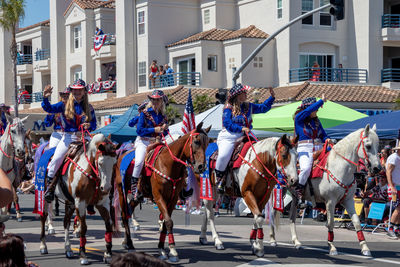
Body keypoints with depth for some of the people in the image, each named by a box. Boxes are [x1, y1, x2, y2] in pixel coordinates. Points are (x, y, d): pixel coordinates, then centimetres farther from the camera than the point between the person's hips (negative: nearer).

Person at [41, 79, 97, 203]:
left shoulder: (89, 108, 11)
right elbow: (49, 108, -3)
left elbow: (94, 124, 15)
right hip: (68, 137, -2)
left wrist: (89, 126, -9)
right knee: (57, 158, -21)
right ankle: (49, 186, -6)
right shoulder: (65, 105, 6)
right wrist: (45, 98, -22)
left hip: (83, 138, 2)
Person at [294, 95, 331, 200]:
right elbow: (309, 110, -13)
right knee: (306, 168, -32)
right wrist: (322, 101, -5)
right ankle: (298, 190, -10)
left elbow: (323, 135, 23)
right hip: (304, 149, -6)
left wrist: (326, 140, -1)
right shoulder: (299, 118, 4)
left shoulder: (316, 120, 21)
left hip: (319, 149, 6)